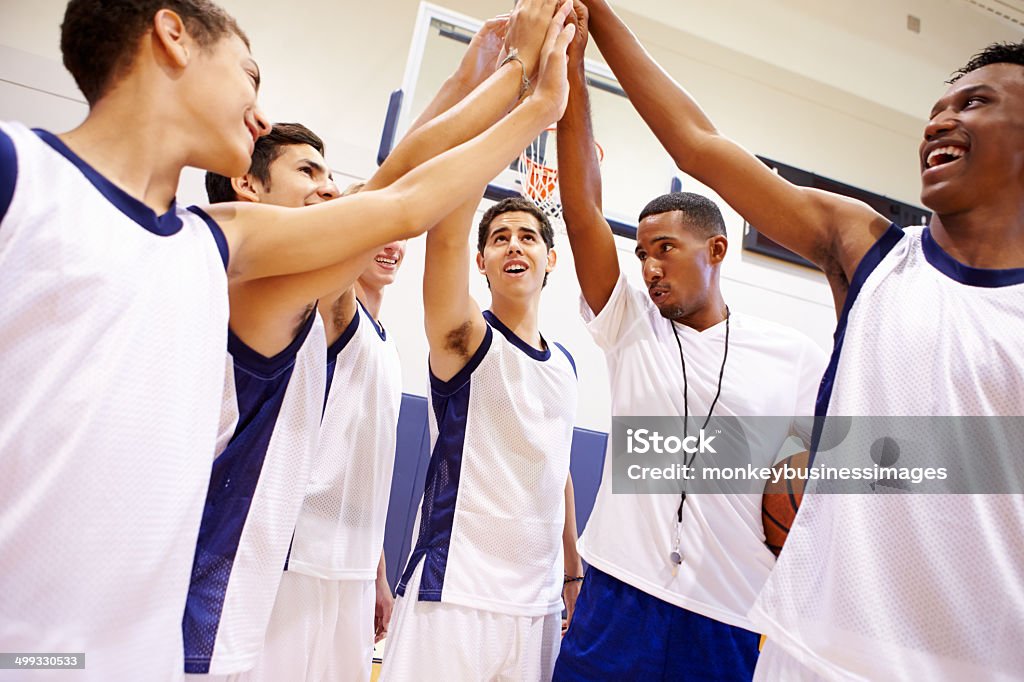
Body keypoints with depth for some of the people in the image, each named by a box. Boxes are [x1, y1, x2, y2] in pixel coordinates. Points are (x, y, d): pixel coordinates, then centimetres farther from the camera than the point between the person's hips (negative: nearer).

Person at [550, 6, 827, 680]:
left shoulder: (795, 356, 0)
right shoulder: (630, 323, 3)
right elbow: (582, 205, -6)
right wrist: (572, 64, -11)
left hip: (742, 617, 0)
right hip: (620, 595, 1)